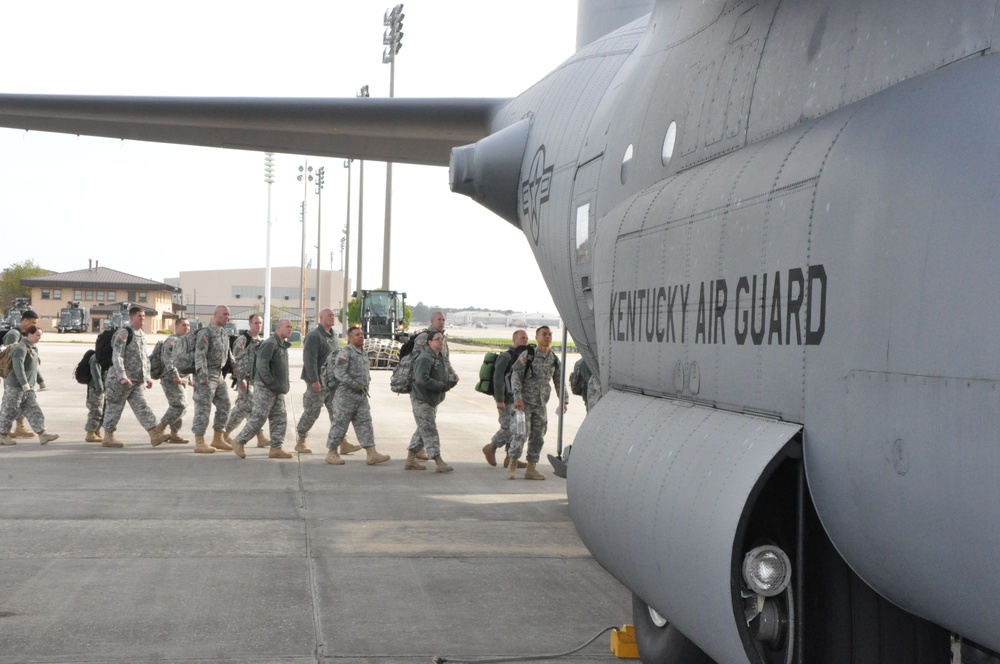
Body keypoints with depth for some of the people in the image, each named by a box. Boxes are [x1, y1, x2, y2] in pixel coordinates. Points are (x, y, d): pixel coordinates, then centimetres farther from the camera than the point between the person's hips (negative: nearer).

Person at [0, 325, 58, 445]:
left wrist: (40, 381, 22)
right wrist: (25, 384, -33)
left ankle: (42, 435, -5)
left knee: (33, 411, 1)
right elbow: (18, 367, -27)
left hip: (28, 387, 9)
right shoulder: (21, 348, -17)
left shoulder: (33, 348, 13)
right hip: (15, 386, -9)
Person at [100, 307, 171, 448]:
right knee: (115, 407, 2)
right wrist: (122, 376, -28)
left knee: (141, 407, 1)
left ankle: (154, 434, -7)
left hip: (137, 380, 8)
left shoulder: (142, 334, 15)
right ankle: (108, 437, 12)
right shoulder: (123, 333, -13)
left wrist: (147, 377, 21)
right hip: (121, 380, -8)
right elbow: (116, 356, -20)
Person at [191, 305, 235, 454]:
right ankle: (199, 443, -3)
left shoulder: (224, 334, 14)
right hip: (206, 375, -9)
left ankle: (217, 439, 17)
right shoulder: (205, 333, -13)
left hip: (218, 375, 9)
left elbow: (228, 355, 23)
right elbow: (199, 355, -20)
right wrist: (202, 376, -27)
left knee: (224, 406, 8)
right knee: (203, 408, -7)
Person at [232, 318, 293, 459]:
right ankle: (239, 442, 5)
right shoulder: (270, 344, -14)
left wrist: (283, 386, 13)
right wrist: (271, 383, -21)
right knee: (258, 417, -6)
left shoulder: (283, 346, 17)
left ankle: (276, 448, 7)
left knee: (280, 419, 5)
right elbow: (261, 364, -22)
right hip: (265, 388, -10)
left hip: (277, 390, 10)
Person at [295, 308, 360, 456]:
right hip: (318, 383, -8)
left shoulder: (333, 336, 16)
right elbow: (309, 359, -19)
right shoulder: (314, 336, -12)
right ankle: (300, 442, 15)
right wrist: (314, 380, -24)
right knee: (311, 412, 0)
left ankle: (343, 444, 2)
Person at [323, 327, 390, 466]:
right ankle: (332, 453, 9)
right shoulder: (345, 352, -9)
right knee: (340, 424, -1)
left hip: (362, 395, 8)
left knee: (365, 423, 3)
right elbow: (339, 372, -18)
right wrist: (354, 384, -20)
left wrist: (366, 384, 10)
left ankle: (371, 454, 0)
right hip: (346, 394, -8)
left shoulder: (364, 354, 17)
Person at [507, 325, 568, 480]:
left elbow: (559, 382, 13)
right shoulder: (527, 355, -7)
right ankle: (512, 465, 3)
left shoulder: (554, 360, 7)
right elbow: (515, 376, -10)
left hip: (541, 404, 5)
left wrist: (564, 401, 2)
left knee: (538, 437, 5)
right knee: (521, 433, -11)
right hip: (524, 402, -5)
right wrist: (517, 398, -18)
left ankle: (531, 469, 12)